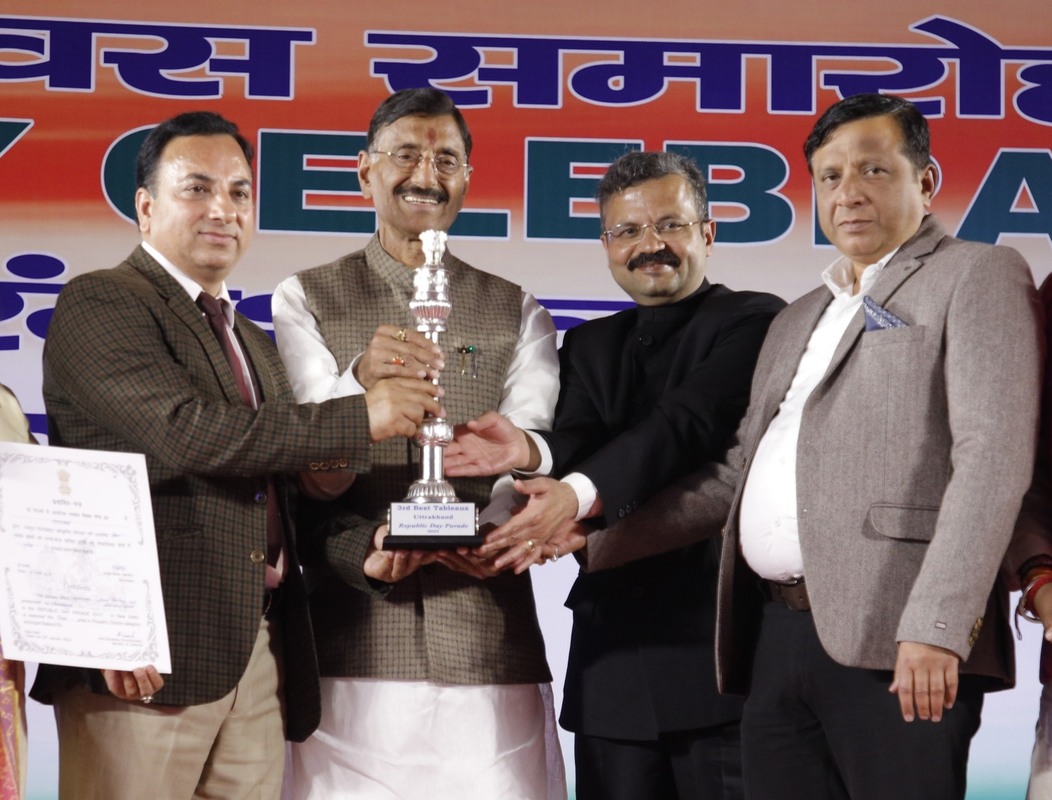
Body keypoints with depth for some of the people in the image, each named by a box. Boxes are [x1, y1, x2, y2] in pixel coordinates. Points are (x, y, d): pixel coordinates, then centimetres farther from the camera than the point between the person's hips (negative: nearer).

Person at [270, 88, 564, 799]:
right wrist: (359, 381, -24)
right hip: (352, 646, -1)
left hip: (488, 648, 1)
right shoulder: (306, 301, 9)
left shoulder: (518, 314, 14)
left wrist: (483, 535, -21)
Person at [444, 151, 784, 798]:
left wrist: (579, 493, -33)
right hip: (614, 655, 5)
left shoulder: (755, 322, -2)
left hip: (721, 647, -5)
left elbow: (690, 423, -18)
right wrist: (533, 451, -26)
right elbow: (582, 439, -1)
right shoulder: (589, 344, 16)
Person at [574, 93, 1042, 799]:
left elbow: (992, 457, -10)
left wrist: (936, 629, -19)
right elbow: (742, 471, 24)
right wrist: (596, 537, 15)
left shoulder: (977, 277, 2)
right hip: (777, 637, 7)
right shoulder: (798, 321, 25)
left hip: (891, 643, -7)